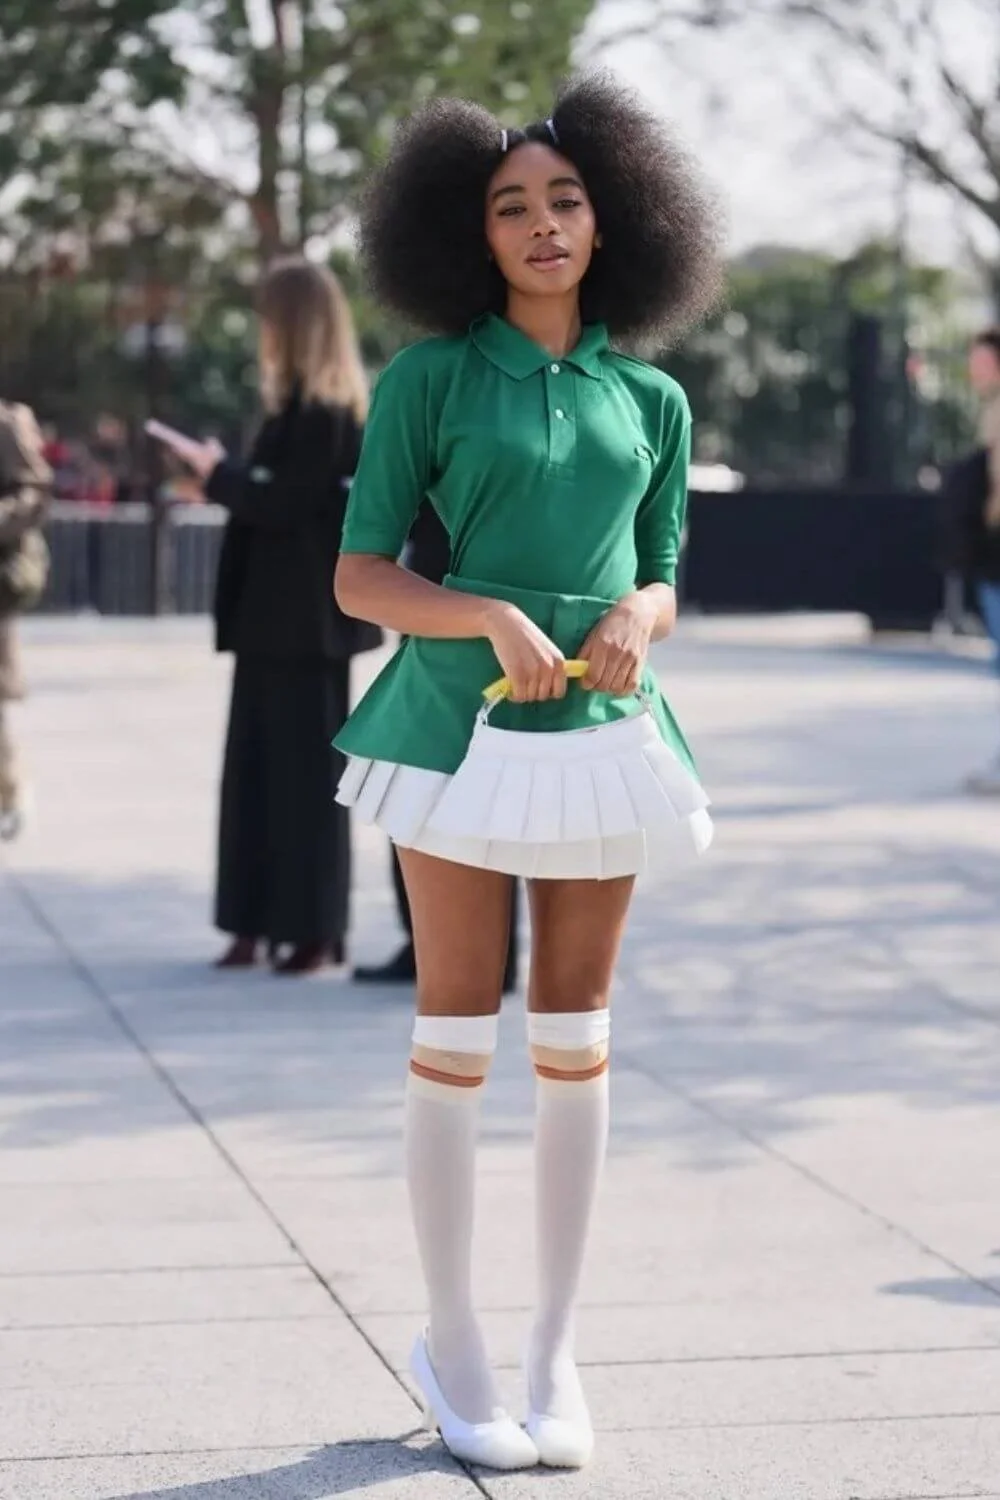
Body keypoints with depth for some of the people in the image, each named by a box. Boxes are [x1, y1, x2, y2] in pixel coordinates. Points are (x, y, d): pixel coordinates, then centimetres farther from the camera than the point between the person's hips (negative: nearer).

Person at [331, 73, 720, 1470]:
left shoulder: (651, 401, 7)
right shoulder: (431, 380, -2)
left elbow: (657, 579, 14)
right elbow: (359, 576, -3)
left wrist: (635, 621, -10)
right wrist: (496, 619, -18)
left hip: (603, 730, 3)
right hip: (462, 723, -3)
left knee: (575, 1044, 7)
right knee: (458, 1038, 2)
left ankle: (556, 1348, 17)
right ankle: (451, 1340, 15)